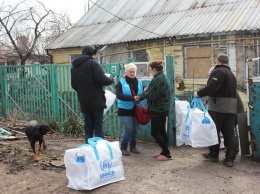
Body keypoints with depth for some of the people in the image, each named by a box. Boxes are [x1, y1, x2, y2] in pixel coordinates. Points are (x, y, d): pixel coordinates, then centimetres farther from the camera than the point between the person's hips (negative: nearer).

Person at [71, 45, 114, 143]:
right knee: (98, 128, -1)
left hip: (84, 102, 6)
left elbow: (74, 85, 16)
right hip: (96, 100, -6)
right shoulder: (92, 63, -8)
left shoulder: (74, 66, 13)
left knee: (88, 128, 11)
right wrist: (111, 79, 3)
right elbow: (102, 80, -16)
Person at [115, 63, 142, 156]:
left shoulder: (139, 82, 8)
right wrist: (132, 98, -25)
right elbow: (118, 95, -17)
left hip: (136, 109, 4)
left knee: (135, 129, 10)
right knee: (128, 129, -8)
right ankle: (123, 148, 8)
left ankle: (133, 147, 26)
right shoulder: (121, 82, -4)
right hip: (125, 110, -4)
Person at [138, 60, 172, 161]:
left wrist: (145, 91, -1)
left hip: (157, 110, -10)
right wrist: (140, 97, 15)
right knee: (162, 131, 14)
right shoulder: (164, 77, 12)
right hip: (163, 108, 10)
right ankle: (165, 151, 20)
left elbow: (151, 96, -23)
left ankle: (166, 153, -1)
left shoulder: (157, 79, -20)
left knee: (154, 132, -4)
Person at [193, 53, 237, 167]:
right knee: (229, 132, 6)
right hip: (231, 107, 8)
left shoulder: (218, 71, -10)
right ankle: (229, 159, 4)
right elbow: (232, 91, 19)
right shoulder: (231, 74, 20)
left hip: (218, 107, -8)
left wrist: (199, 94, -13)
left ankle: (214, 155, 16)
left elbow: (212, 87, -23)